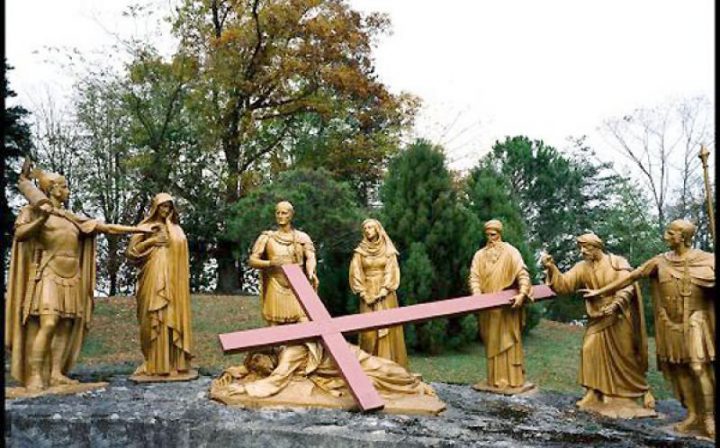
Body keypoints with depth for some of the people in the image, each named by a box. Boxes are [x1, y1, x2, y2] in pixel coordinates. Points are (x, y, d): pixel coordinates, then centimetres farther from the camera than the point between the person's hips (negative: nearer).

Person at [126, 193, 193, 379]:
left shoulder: (177, 229, 17)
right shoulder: (146, 227, 7)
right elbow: (131, 251, 1)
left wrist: (186, 277, 8)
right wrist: (151, 241, -9)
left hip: (174, 282, 3)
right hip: (154, 280, -3)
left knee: (174, 319, 1)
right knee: (156, 319, -6)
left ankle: (174, 362, 5)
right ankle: (156, 363, -2)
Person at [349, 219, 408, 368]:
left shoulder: (388, 251, 6)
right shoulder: (360, 251, 7)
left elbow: (392, 272, -1)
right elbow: (355, 274, 1)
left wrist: (382, 292, -13)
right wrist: (364, 294, -9)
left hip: (386, 296, 0)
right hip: (368, 295, 0)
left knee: (387, 328, -4)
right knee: (369, 330, -4)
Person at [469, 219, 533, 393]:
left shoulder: (510, 252, -1)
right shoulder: (480, 254, 8)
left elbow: (522, 274, -9)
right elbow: (474, 277, -1)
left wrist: (522, 294, -24)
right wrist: (477, 296, -17)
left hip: (507, 305, -3)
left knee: (508, 342, 0)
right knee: (492, 342, 8)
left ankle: (512, 381, 5)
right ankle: (495, 380, 15)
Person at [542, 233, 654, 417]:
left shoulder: (618, 263, -10)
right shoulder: (582, 268, 0)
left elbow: (627, 287, -18)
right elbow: (564, 284, -7)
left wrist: (615, 304, -34)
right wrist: (552, 268, -23)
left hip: (618, 318, -4)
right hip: (597, 319, 4)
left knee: (626, 357, 4)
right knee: (591, 351, -5)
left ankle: (643, 392, 23)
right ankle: (595, 394, 4)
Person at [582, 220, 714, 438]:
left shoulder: (706, 260, -5)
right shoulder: (660, 262, 2)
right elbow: (631, 277, 4)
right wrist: (600, 291, 5)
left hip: (695, 320, -3)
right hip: (670, 322, 3)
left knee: (698, 367, -10)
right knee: (679, 368, 5)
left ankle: (708, 417, 3)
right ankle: (693, 414, 16)